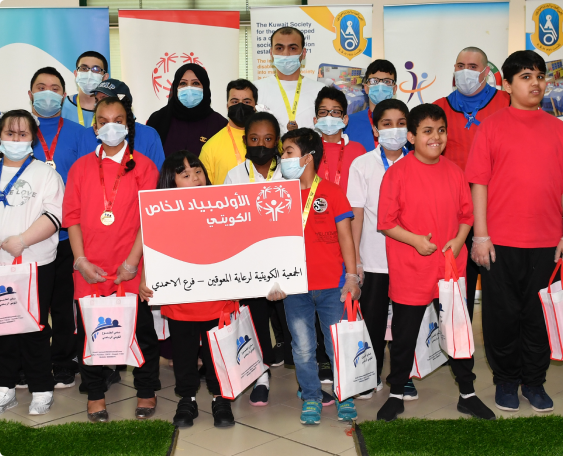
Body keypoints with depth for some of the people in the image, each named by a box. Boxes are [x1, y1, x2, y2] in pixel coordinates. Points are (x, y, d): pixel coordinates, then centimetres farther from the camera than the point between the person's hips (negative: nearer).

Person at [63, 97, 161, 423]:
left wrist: (132, 261, -10)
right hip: (90, 269, 2)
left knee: (142, 328, 5)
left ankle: (147, 393, 21)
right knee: (89, 330, 7)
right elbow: (72, 216, 5)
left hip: (131, 269, -2)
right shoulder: (81, 167, 10)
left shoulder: (143, 166, 3)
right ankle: (95, 396, 23)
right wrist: (81, 260, -5)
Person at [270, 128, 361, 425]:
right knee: (303, 348, 9)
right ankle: (311, 398, 26)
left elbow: (345, 235, -2)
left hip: (332, 284, -2)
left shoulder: (332, 192, -3)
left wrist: (352, 276, -6)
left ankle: (345, 397, 25)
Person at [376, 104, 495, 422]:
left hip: (450, 268, 3)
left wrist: (459, 239, -7)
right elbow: (386, 222, -8)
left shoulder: (454, 171, 3)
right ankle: (397, 395, 27)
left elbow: (467, 213, 10)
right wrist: (415, 240, -18)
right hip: (410, 272, -3)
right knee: (404, 335, 9)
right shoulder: (398, 173, -9)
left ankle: (468, 395, 28)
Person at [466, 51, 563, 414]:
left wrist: (564, 235, 5)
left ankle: (534, 381, 25)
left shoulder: (556, 129, 8)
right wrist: (480, 235, -8)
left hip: (546, 242, 2)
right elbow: (479, 182, -2)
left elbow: (562, 185, 9)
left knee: (540, 314, 9)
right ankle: (507, 381, 23)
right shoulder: (492, 127, 1)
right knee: (503, 314, 6)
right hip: (500, 241, -2)